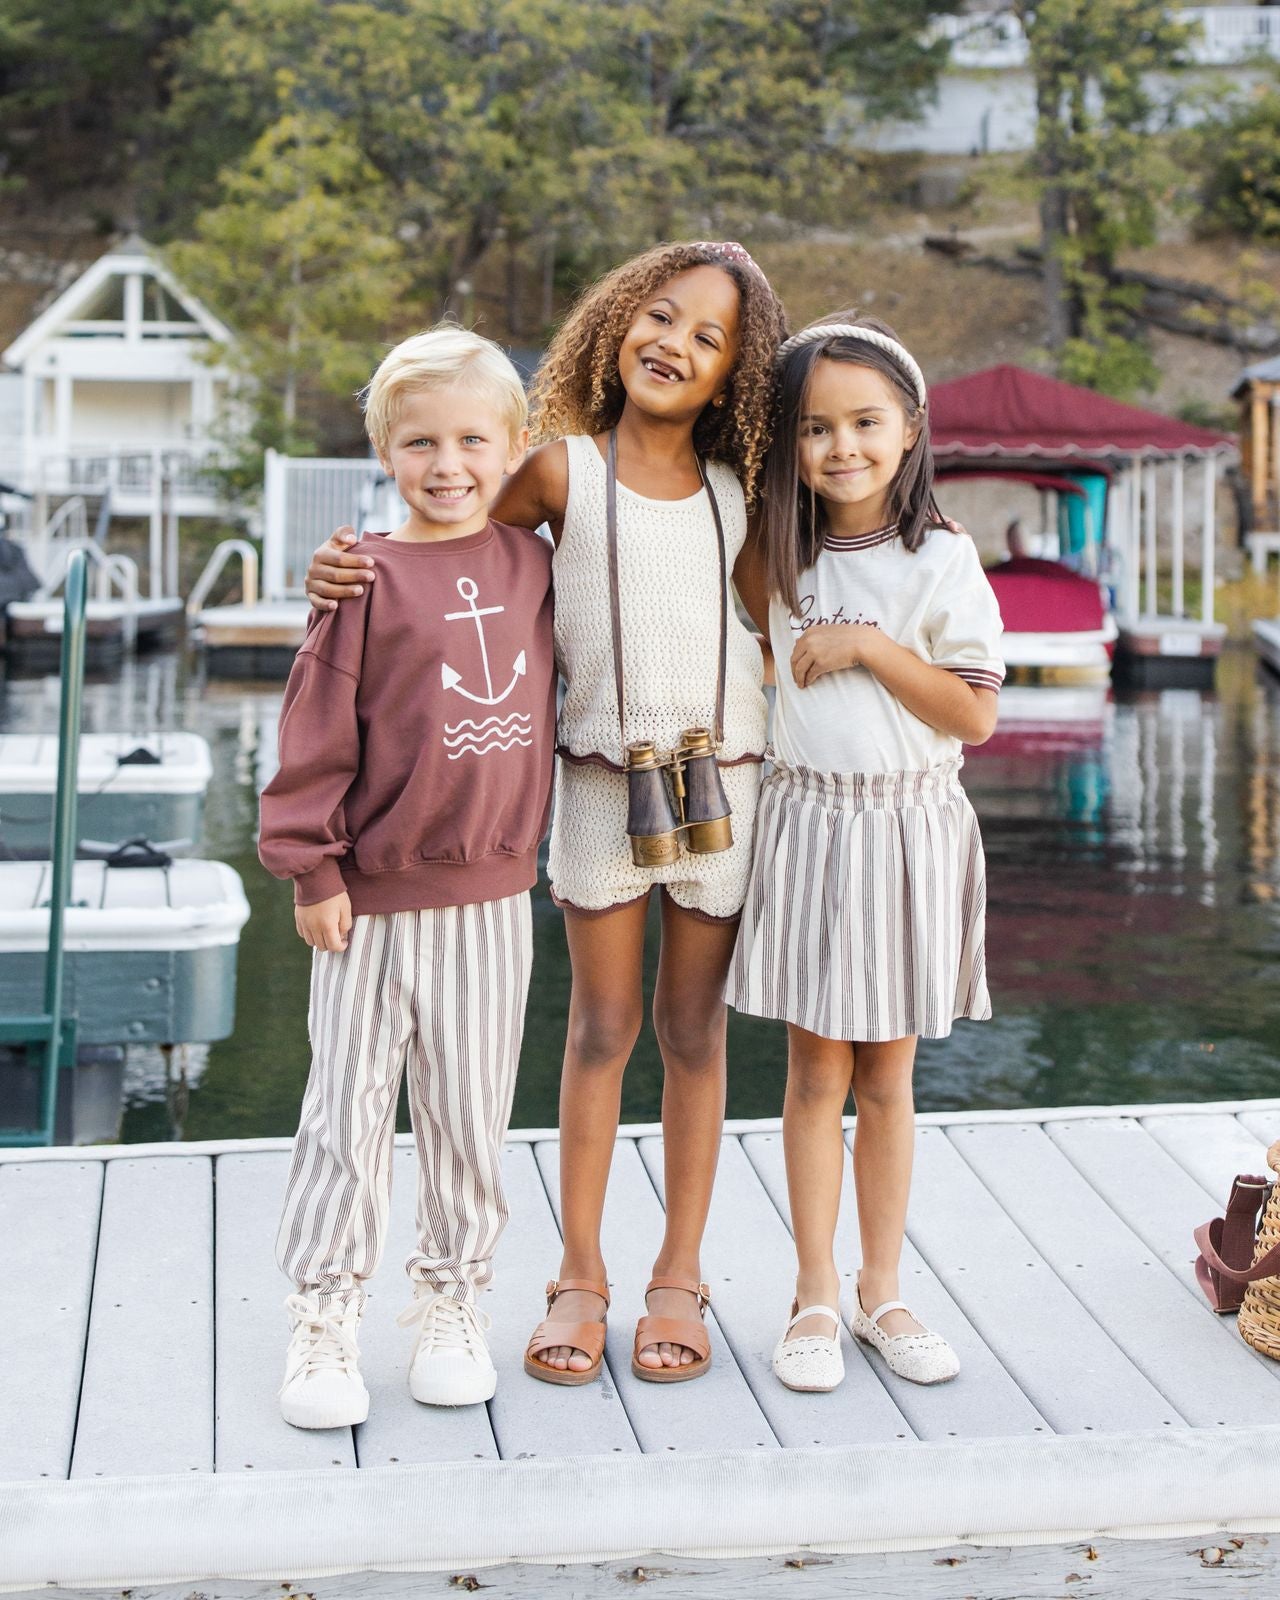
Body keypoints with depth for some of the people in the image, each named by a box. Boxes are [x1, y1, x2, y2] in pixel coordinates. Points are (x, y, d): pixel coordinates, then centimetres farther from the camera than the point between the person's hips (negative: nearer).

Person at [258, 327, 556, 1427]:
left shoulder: (532, 564, 5)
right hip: (374, 895, -4)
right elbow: (318, 728, -8)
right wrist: (311, 866, -8)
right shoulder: (371, 577, -9)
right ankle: (324, 1321, 15)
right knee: (350, 1113, 3)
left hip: (492, 894, 4)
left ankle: (453, 1303, 28)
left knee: (470, 1111, 12)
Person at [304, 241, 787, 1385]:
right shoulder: (564, 471, -4)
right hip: (601, 782, -2)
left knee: (694, 1028, 10)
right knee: (602, 1026, 6)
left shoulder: (738, 489, 4)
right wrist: (343, 563, -17)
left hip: (722, 781, 2)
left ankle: (681, 1273, 21)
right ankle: (580, 1275, 19)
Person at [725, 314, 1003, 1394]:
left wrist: (868, 648, -16)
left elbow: (977, 713, -12)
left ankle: (883, 1291, 21)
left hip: (909, 828, -2)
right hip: (807, 822, 2)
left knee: (887, 1077, 8)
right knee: (817, 1073, 6)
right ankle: (817, 1296, 16)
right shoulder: (781, 551, 5)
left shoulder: (941, 563, -7)